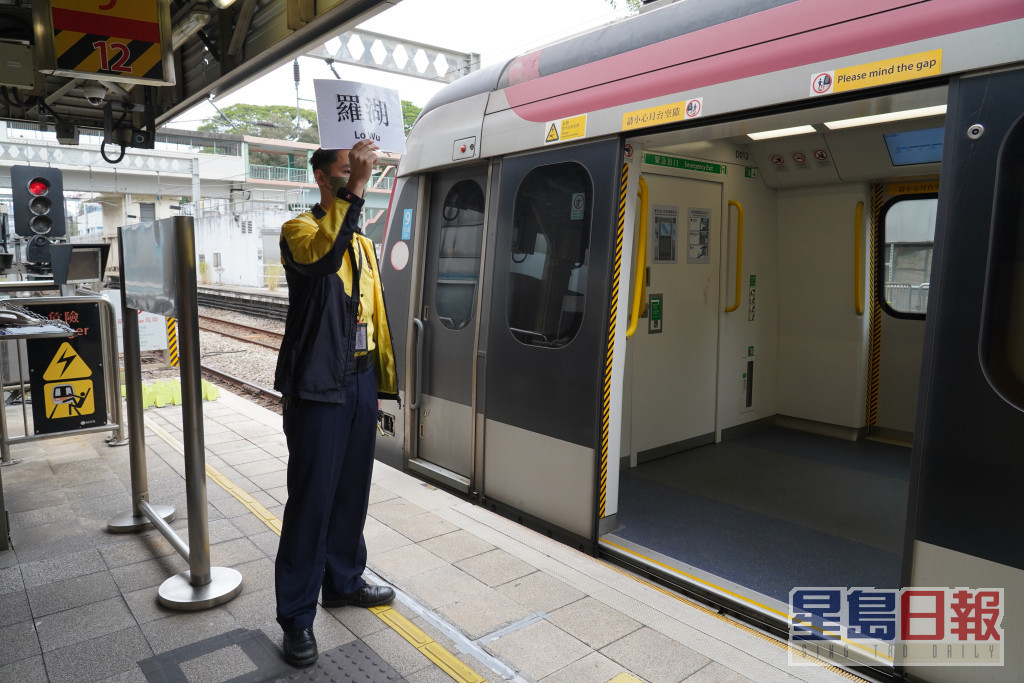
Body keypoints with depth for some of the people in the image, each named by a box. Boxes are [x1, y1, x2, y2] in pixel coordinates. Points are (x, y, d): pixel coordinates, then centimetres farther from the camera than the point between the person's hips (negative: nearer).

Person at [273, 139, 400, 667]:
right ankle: (296, 616, 11)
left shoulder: (362, 243, 18)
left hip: (360, 381, 7)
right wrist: (355, 188, -31)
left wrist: (382, 379, 15)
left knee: (353, 490, 16)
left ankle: (343, 581, 33)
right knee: (312, 498, -2)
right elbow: (320, 256, -30)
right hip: (318, 386, -7)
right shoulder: (300, 229, -4)